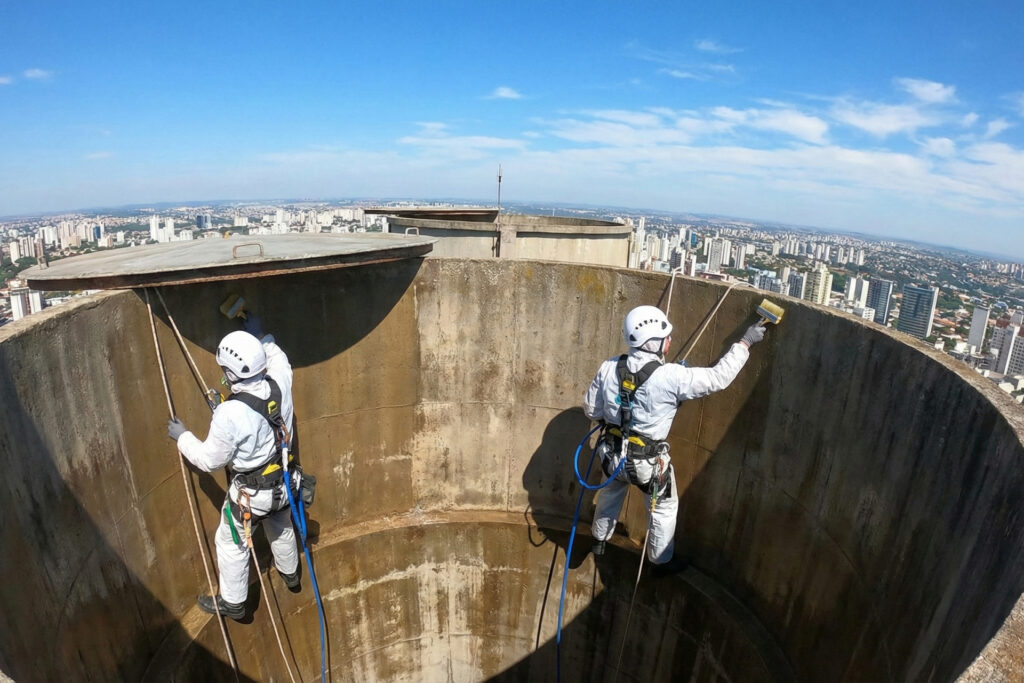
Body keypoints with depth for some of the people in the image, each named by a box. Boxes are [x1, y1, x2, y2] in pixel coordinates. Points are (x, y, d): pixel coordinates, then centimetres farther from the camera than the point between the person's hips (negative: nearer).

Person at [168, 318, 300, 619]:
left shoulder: (230, 413, -33)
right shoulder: (279, 382, -20)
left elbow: (209, 460, -17)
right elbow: (277, 358, 8)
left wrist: (182, 437, -2)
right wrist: (259, 336, 13)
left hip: (250, 490, -6)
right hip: (282, 480, 6)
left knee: (231, 544, 21)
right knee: (281, 529, 31)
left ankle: (233, 603, 41)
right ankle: (290, 574, 56)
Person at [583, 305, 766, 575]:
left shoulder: (609, 367, -14)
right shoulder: (672, 377, -27)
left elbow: (591, 408, -4)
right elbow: (718, 377, -17)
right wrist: (745, 342, -8)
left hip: (612, 452, 5)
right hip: (648, 461, -4)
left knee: (611, 494, 33)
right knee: (665, 508, 24)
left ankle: (599, 540, 55)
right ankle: (661, 562, 44)